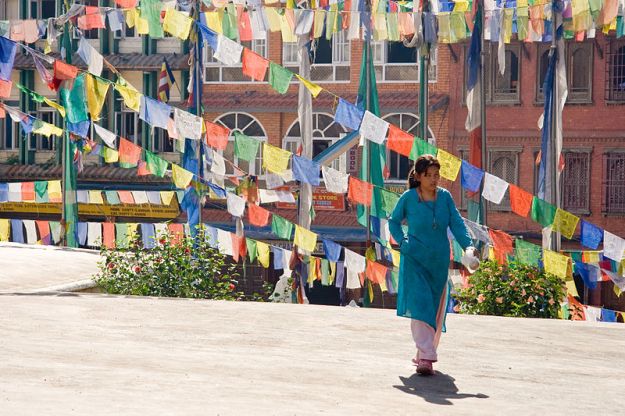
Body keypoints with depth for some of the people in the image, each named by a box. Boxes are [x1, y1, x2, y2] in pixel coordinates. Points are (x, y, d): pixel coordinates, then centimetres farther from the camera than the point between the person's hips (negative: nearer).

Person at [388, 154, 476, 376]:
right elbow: (394, 221, 9)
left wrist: (467, 245, -18)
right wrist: (402, 241, -6)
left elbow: (457, 223, -3)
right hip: (415, 259, -4)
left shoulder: (445, 197, 2)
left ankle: (424, 354, 23)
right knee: (420, 305, -15)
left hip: (439, 260, 4)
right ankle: (426, 357, -20)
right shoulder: (408, 198, -4)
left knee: (436, 308, 9)